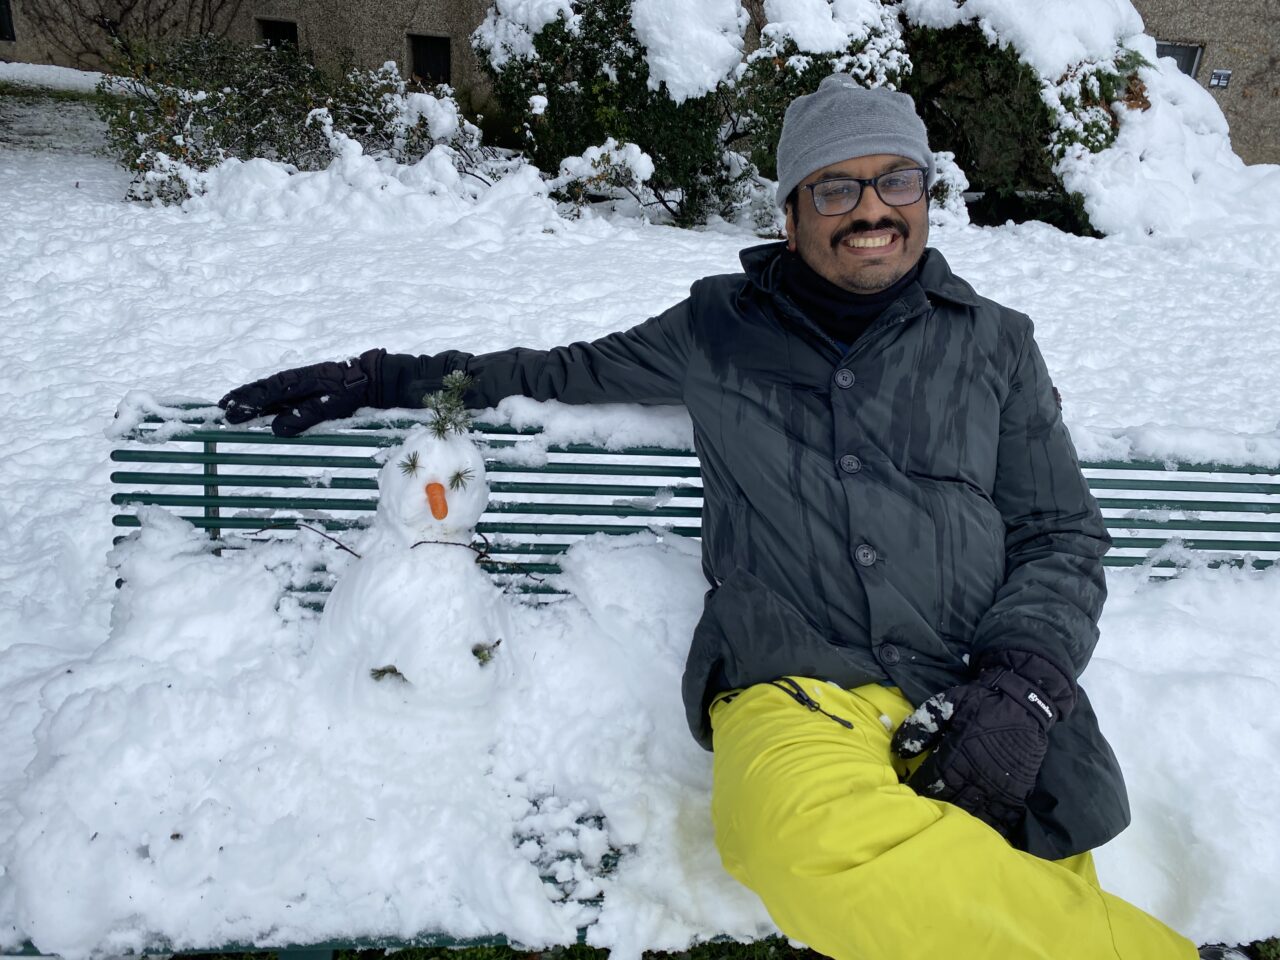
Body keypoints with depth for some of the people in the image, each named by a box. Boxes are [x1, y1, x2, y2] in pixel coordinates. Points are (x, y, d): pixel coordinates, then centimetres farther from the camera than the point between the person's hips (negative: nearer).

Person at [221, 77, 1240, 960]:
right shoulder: (721, 328, 16)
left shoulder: (995, 343, 17)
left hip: (978, 713, 1)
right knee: (815, 833, -35)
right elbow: (568, 370, 26)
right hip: (801, 693, 0)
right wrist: (377, 380, 22)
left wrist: (1020, 685, -3)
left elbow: (1064, 540, 16)